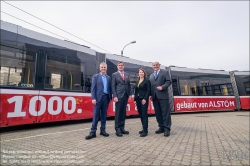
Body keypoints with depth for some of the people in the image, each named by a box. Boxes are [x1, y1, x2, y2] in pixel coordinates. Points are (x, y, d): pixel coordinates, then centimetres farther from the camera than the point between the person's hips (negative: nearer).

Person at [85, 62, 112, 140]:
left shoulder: (109, 78, 15)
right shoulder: (95, 76, 5)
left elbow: (110, 88, 13)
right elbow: (93, 88, -3)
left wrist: (110, 97, 5)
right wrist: (93, 98, -12)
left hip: (106, 97, 4)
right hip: (98, 97, -3)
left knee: (104, 115, 9)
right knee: (96, 115, -2)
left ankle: (102, 130, 19)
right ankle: (93, 132, 5)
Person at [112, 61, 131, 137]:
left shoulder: (127, 74, 15)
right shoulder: (114, 74, 2)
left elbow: (129, 85, 14)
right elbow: (113, 86, -4)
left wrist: (130, 94, 5)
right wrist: (115, 96, -12)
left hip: (125, 96, 5)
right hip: (119, 96, -4)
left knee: (123, 113, 9)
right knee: (118, 113, -1)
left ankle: (122, 128, 19)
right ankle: (117, 129, 9)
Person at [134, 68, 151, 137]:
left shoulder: (147, 81, -1)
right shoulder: (137, 82, 15)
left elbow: (148, 91, -9)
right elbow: (136, 91, 15)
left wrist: (145, 99, -18)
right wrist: (135, 99, 8)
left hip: (144, 100, -6)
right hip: (138, 100, 6)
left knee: (144, 114, -6)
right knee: (140, 115, 9)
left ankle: (145, 131, -2)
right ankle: (144, 128, 21)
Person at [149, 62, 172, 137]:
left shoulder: (165, 72, 8)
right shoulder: (151, 75, 21)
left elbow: (169, 81, -2)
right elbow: (150, 86, 17)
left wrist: (162, 87, -16)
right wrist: (151, 95, 6)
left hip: (163, 95, -5)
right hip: (154, 97, 5)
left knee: (165, 112, -4)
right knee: (158, 113, 8)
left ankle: (167, 129, 3)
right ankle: (161, 127, 18)